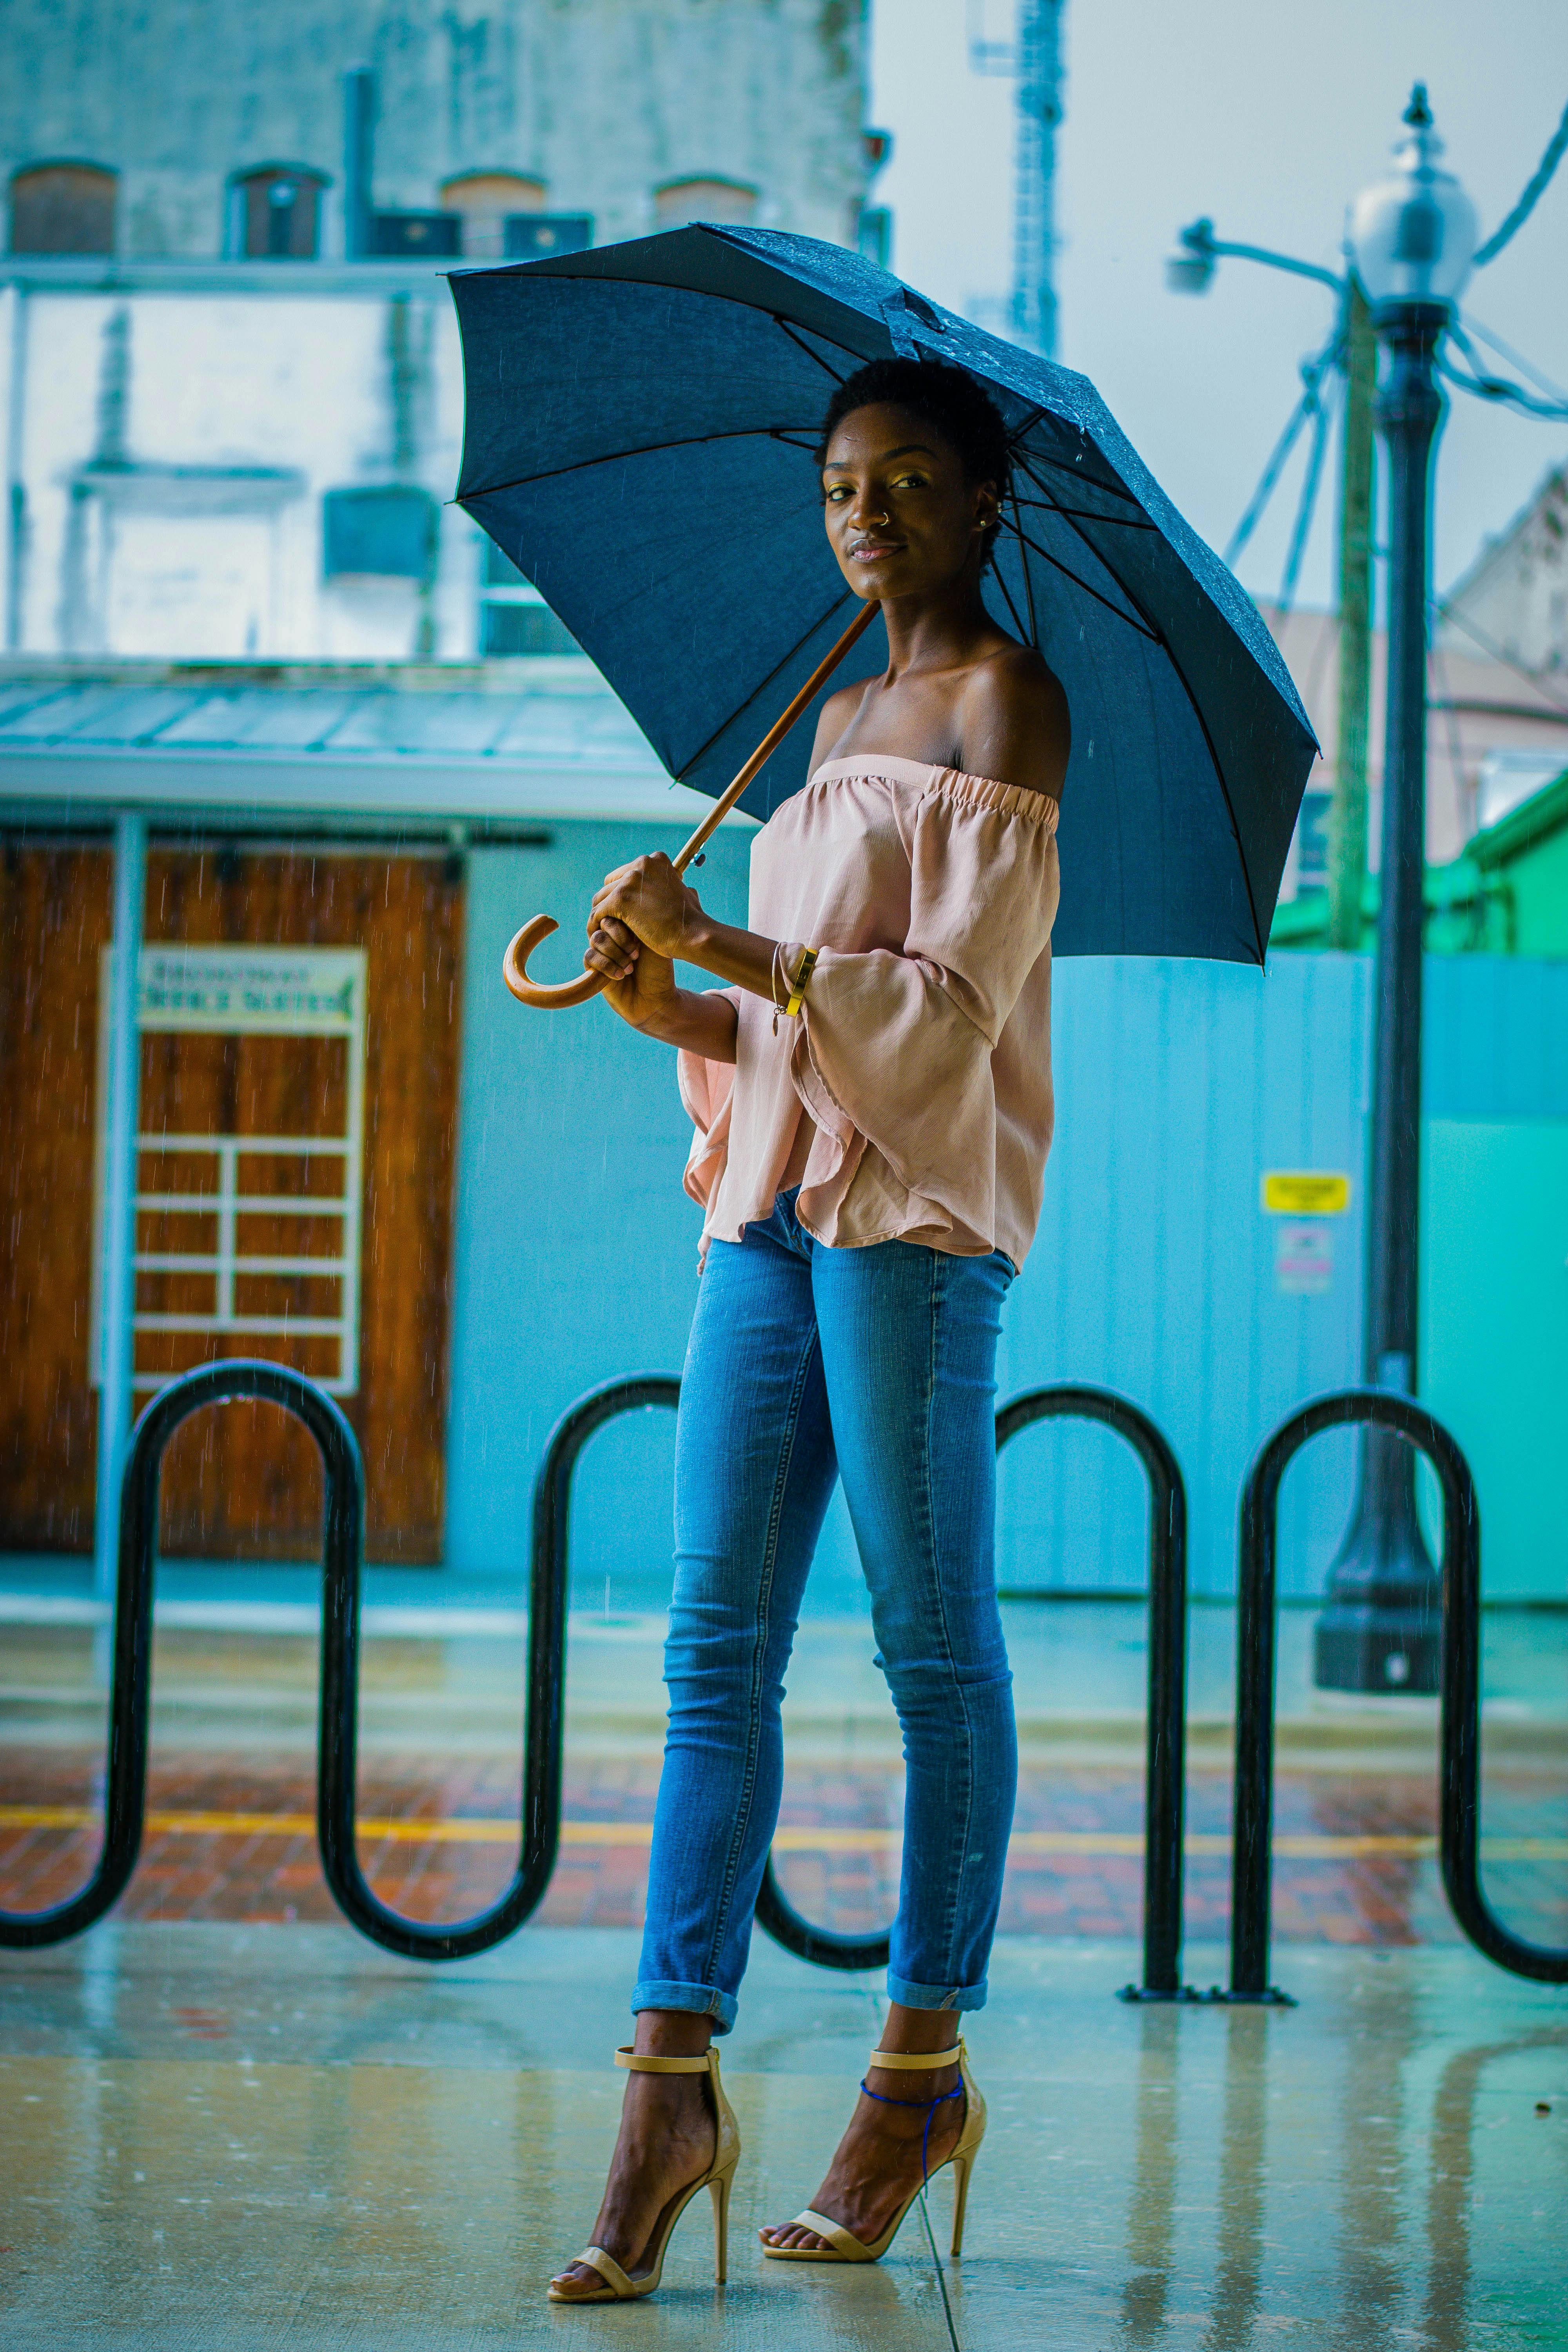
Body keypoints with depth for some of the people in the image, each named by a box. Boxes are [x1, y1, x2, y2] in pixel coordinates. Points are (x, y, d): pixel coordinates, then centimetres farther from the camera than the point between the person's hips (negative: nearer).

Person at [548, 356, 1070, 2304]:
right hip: (775, 1201, 8)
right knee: (718, 1641, -1)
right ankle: (673, 2083, -2)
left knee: (933, 1642, -1)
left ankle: (924, 2068, 9)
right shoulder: (841, 721, 23)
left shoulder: (1006, 702, -1)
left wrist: (719, 948, -14)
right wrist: (674, 1010, 5)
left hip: (916, 1210, -8)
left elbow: (952, 1002, -11)